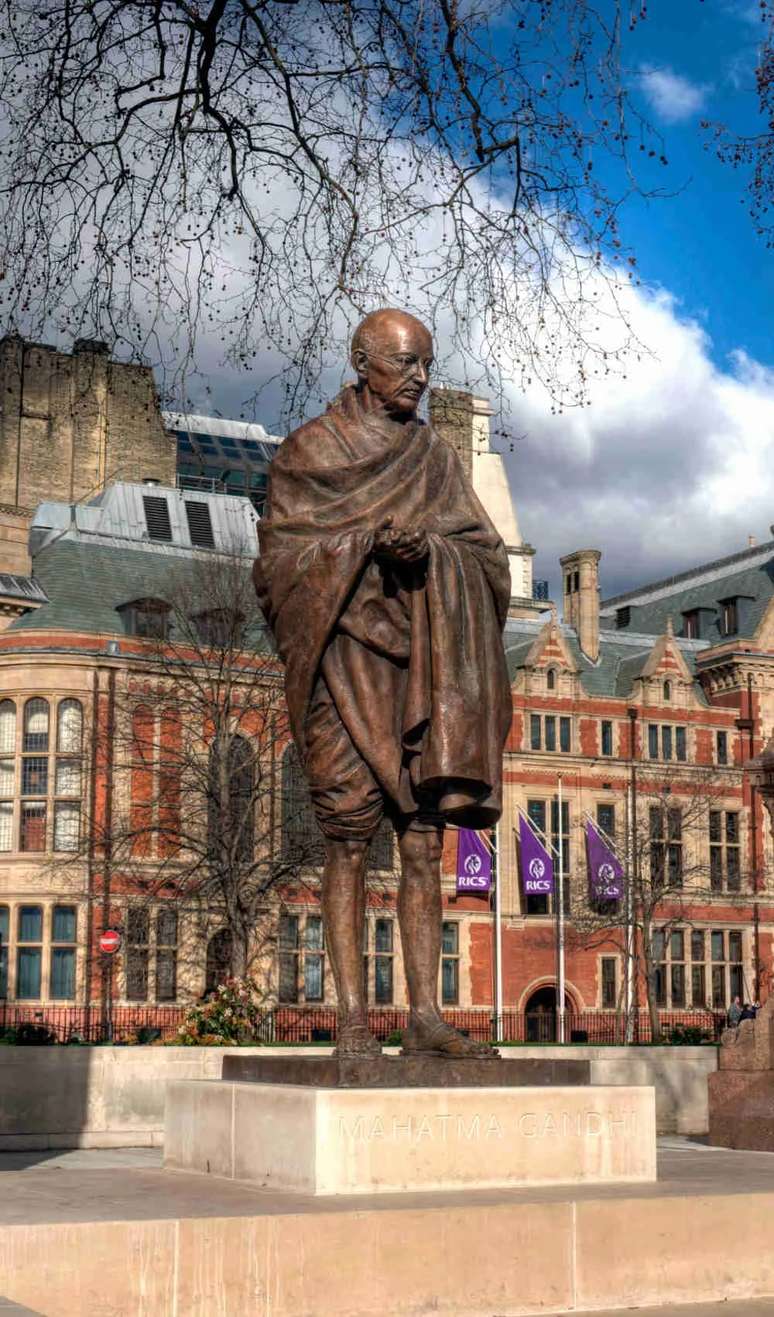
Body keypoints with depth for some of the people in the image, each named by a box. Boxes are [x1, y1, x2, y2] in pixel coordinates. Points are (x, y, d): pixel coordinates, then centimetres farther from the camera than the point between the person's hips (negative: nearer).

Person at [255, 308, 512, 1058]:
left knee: (424, 842, -1)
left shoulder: (435, 456, 15)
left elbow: (487, 554, 8)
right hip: (343, 660, -4)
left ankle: (424, 1015, 1)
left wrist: (427, 550, -13)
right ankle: (352, 1020, -6)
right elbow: (278, 556, -3)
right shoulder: (308, 450, 5)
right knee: (349, 842, -7)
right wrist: (367, 543, -16)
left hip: (421, 662, 4)